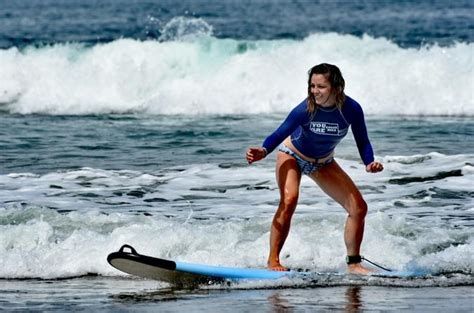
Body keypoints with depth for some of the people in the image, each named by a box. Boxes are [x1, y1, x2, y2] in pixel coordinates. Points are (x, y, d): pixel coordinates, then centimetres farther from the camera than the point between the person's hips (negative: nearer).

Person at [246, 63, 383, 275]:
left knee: (359, 207, -5)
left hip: (323, 163, 4)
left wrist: (369, 163, -30)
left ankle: (353, 264, 8)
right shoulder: (306, 110, -30)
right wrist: (263, 151, -46)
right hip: (292, 155, -4)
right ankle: (273, 261, -26)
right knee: (289, 201, -30)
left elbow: (362, 141, -11)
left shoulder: (351, 110, -23)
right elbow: (280, 134, -27)